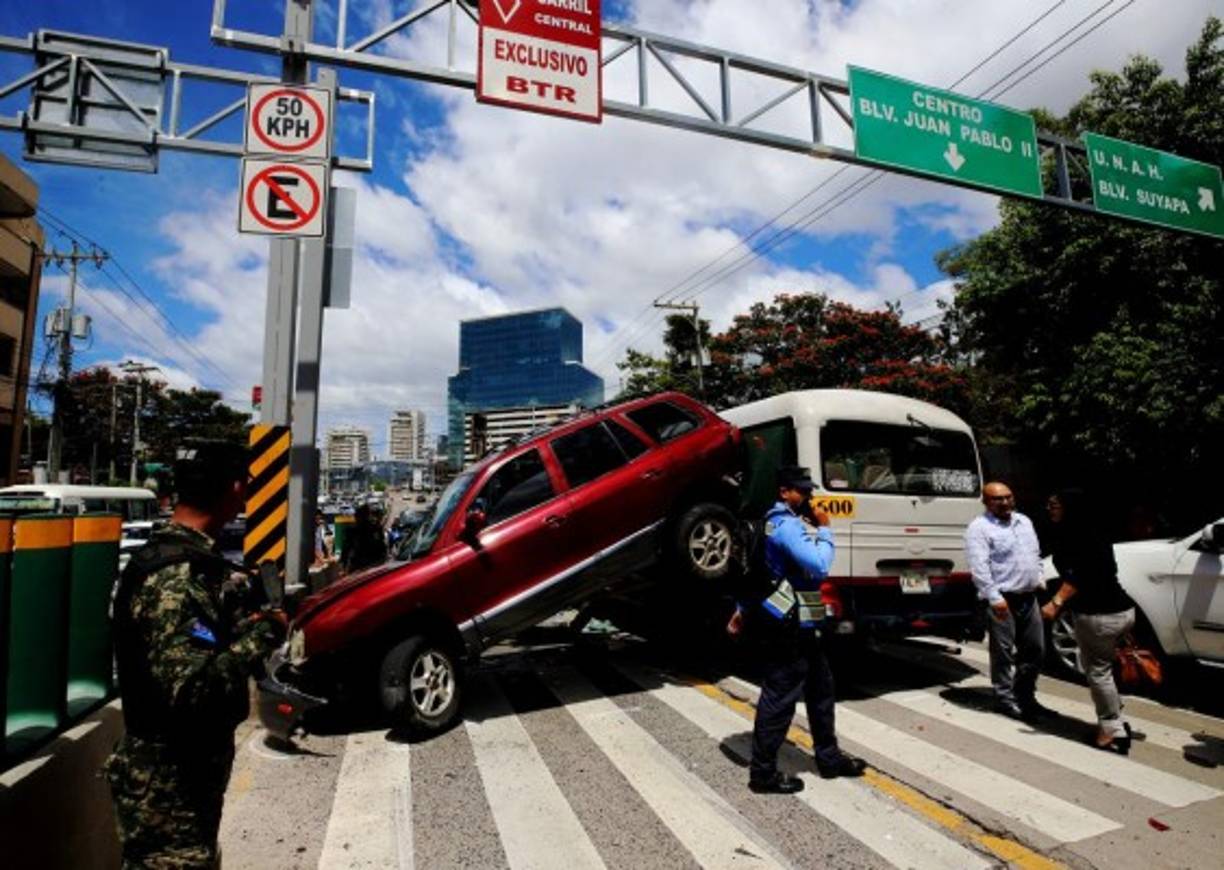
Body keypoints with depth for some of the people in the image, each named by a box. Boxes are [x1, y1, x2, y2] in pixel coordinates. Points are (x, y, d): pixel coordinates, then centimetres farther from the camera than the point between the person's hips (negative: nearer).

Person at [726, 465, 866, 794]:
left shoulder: (779, 521, 14)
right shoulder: (787, 524, -18)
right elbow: (819, 565, -27)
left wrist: (743, 609, 21)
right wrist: (824, 530, -12)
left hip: (800, 623, 11)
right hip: (790, 624, -11)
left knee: (820, 688, 20)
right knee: (779, 696, -2)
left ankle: (829, 757, 35)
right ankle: (763, 772, 9)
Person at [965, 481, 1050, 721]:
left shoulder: (1023, 521, 14)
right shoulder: (979, 527, -12)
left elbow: (1036, 553, 25)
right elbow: (979, 567, -19)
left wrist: (1039, 578, 14)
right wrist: (994, 597, -23)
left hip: (1029, 597, 8)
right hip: (1003, 599, -8)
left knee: (1035, 649, 15)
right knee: (1004, 652, -1)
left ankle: (1025, 696, 29)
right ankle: (1005, 699, 11)